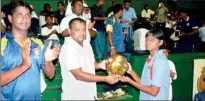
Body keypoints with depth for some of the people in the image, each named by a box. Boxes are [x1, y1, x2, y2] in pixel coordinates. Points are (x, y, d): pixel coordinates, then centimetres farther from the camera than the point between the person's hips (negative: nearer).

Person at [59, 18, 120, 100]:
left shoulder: (86, 44, 4)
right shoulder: (68, 48, -21)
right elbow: (79, 75, -25)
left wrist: (99, 65, -5)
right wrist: (105, 79, -24)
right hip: (74, 96, -7)